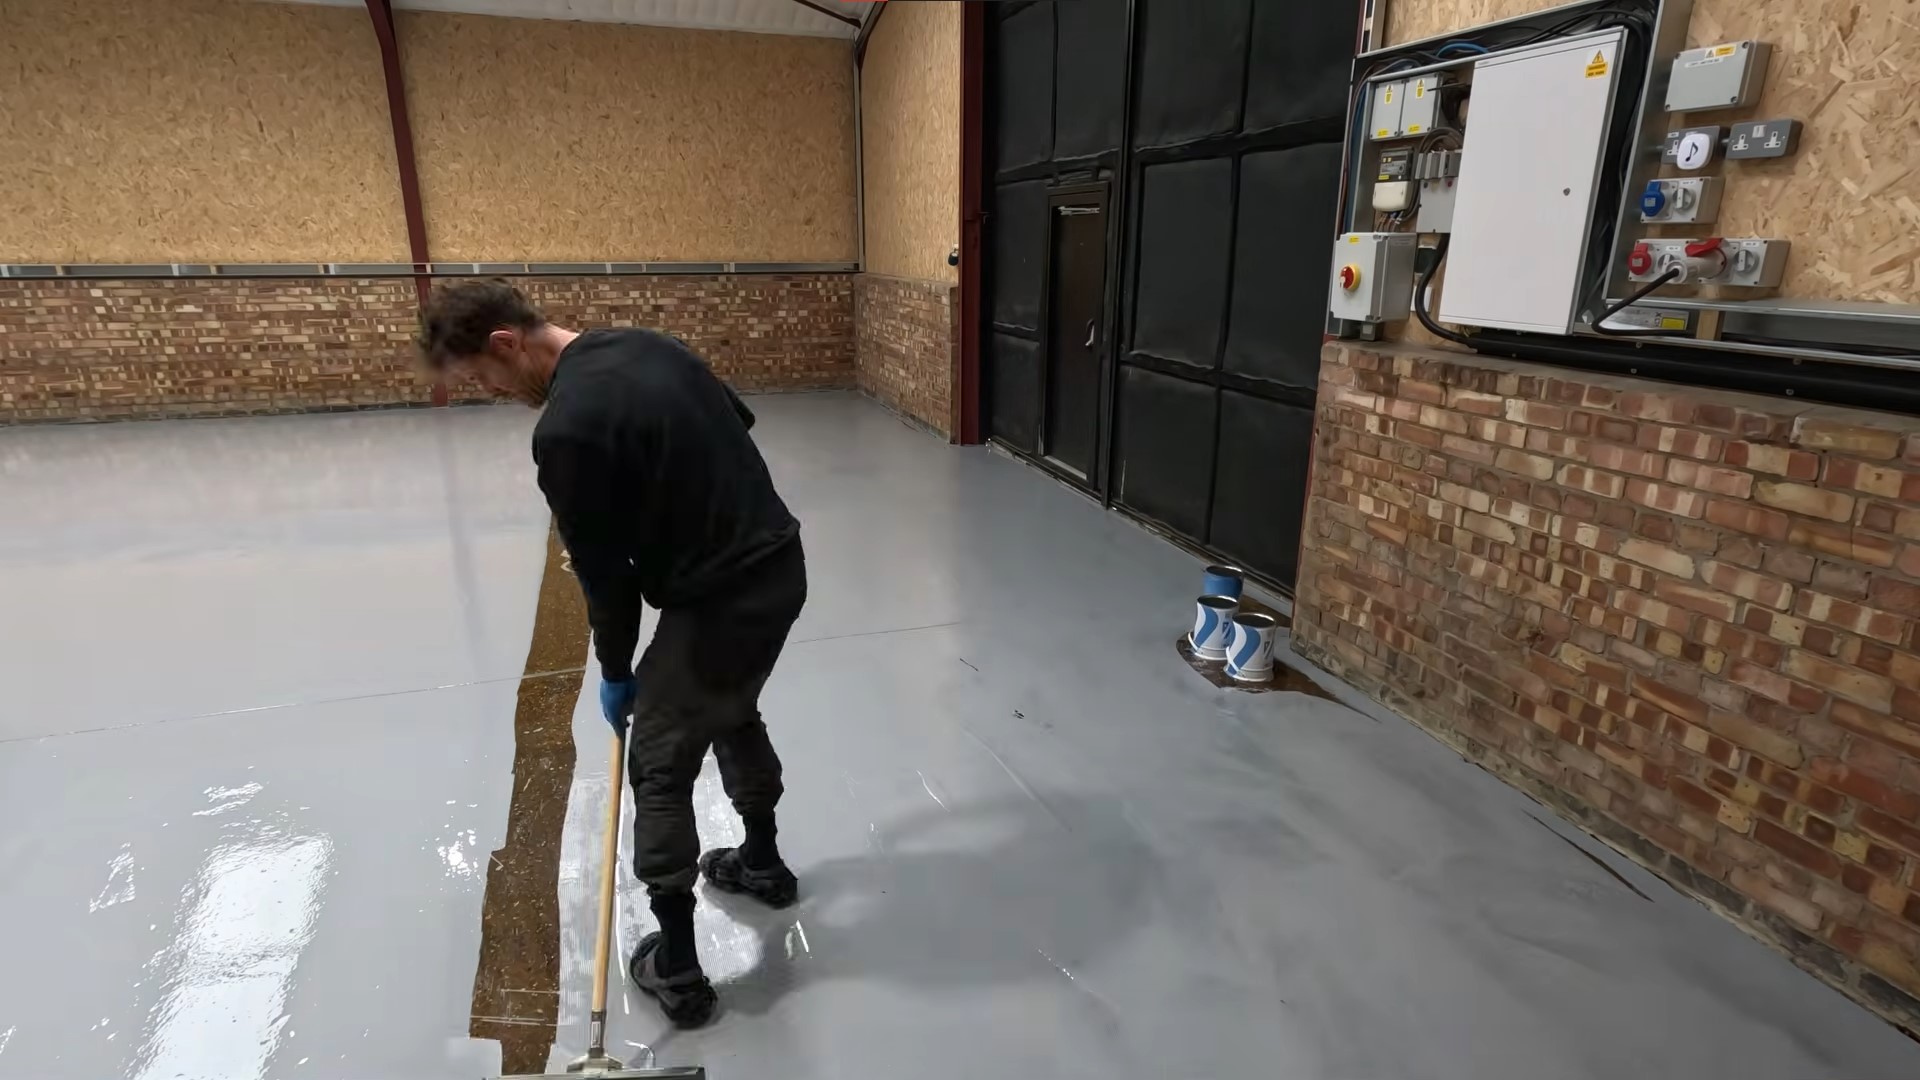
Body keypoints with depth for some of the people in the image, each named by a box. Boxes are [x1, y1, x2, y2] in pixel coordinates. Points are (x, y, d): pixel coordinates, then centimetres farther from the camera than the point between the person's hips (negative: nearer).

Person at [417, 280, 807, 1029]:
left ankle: (676, 969, 20)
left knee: (660, 770, 8)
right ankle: (762, 862, 48)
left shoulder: (563, 431, -18)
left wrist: (615, 672, 5)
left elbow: (603, 569, -10)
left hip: (719, 602, -9)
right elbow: (739, 423, 20)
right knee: (733, 714, 29)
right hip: (782, 565, 9)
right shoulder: (648, 345, 7)